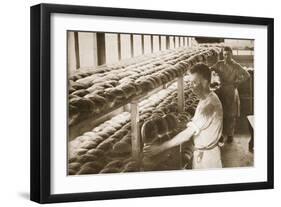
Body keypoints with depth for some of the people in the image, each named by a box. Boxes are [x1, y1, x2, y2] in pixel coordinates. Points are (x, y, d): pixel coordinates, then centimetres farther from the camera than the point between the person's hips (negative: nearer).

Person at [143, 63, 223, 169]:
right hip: (201, 151, 9)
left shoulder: (209, 105, -28)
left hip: (206, 155, -9)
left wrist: (160, 148, -26)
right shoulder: (206, 99, 4)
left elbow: (187, 134, -29)